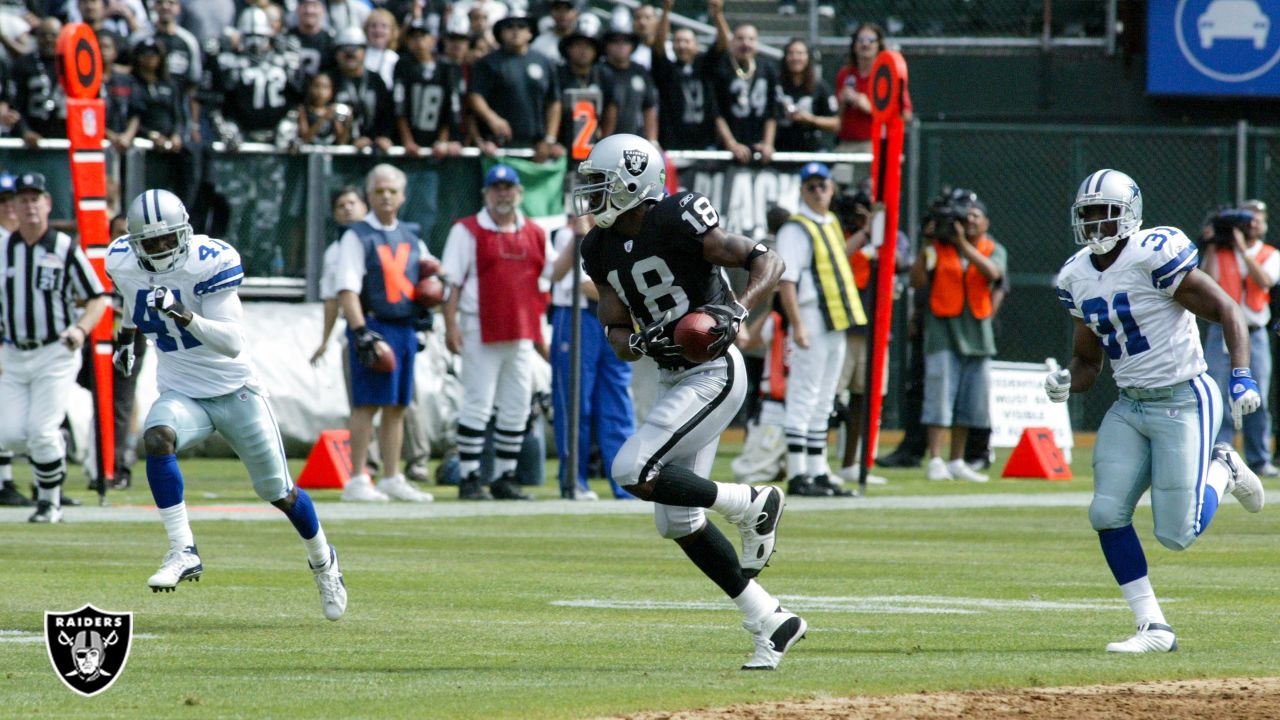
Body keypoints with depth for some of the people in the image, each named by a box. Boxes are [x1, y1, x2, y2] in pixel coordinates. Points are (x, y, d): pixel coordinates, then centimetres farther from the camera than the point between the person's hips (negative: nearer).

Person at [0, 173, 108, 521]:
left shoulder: (65, 248, -4)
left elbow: (97, 299, -1)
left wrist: (81, 328, -20)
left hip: (55, 354, -4)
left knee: (41, 431, -13)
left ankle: (50, 503, 5)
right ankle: (55, 445, 30)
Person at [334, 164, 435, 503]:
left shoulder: (411, 239, 16)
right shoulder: (357, 236, -4)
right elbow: (347, 289, -12)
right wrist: (361, 331, -22)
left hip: (405, 327, 7)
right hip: (373, 325, -7)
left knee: (396, 407, 9)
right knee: (368, 404, -9)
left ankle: (392, 479, 15)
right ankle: (357, 481, -8)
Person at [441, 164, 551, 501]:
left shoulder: (535, 234, 14)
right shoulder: (467, 231, -1)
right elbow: (452, 282, -6)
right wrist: (451, 325, -13)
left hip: (522, 333, 6)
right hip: (480, 331, -5)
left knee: (517, 409, 7)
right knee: (477, 406, -7)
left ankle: (505, 477, 15)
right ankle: (469, 479, -4)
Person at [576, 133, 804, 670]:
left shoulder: (678, 223, -16)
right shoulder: (604, 250, 7)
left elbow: (767, 261, -15)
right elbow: (617, 334, 7)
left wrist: (737, 310, -32)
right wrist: (639, 342, -16)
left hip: (713, 373, -9)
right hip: (672, 379, 9)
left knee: (633, 472, -21)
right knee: (676, 521, 7)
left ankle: (751, 505, -5)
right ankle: (769, 620, 13)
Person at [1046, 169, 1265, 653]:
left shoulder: (1154, 257, -17)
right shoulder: (1077, 277, 6)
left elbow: (1226, 311, -14)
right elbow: (1087, 359, 15)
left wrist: (1241, 376, -24)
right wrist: (1067, 382, -8)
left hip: (1185, 401, -7)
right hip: (1130, 408, 7)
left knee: (1176, 535, -8)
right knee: (1107, 514, -9)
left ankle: (1223, 470, 24)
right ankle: (1153, 628, 1)